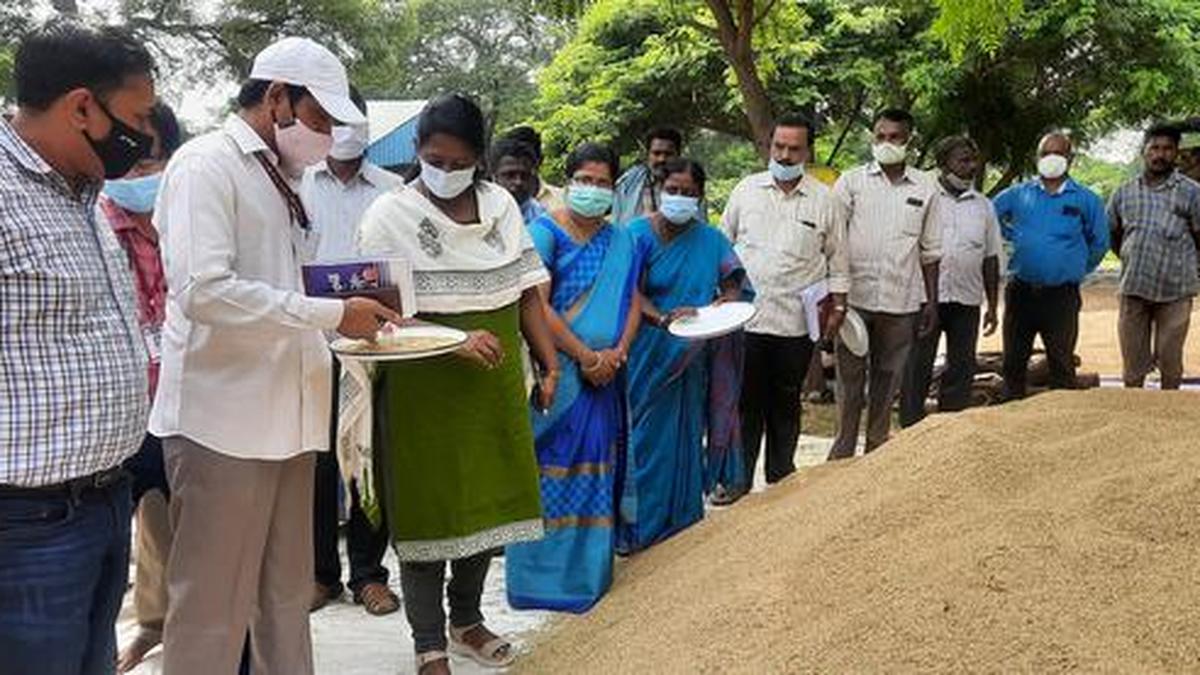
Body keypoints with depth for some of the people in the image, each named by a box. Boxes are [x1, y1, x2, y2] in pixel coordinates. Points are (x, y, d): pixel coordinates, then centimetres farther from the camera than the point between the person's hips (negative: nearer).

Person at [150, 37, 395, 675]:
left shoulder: (277, 178, 16)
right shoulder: (206, 164, -10)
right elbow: (204, 290, -22)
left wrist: (352, 306, 3)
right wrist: (331, 313, -18)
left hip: (285, 414, 9)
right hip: (222, 418, -8)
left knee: (286, 596, 15)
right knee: (212, 608, 1)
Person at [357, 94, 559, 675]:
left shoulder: (500, 204, 5)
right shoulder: (389, 215, -8)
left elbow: (526, 292, 9)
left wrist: (549, 363, 4)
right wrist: (454, 342, -24)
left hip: (495, 382, 5)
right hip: (423, 387, -4)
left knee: (491, 500, 13)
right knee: (428, 510, 3)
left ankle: (466, 618, 35)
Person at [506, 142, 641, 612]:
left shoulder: (621, 241, 13)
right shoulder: (545, 232, -4)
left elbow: (632, 302, 10)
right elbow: (537, 305, -12)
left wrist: (617, 352, -7)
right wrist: (585, 355, -15)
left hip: (605, 376, 5)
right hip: (558, 372, -5)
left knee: (597, 475, 9)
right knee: (552, 473, -1)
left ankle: (590, 572, 20)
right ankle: (544, 576, 8)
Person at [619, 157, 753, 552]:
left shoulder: (711, 240, 8)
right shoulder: (638, 235, -4)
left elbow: (735, 285, 8)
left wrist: (725, 302, -16)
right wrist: (664, 318, -29)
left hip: (692, 360, 3)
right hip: (647, 355, -3)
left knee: (684, 437, 9)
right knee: (644, 437, -1)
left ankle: (680, 524, 20)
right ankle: (634, 527, 9)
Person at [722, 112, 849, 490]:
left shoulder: (824, 200, 4)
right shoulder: (746, 190, 6)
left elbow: (837, 260, 9)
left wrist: (838, 307, 3)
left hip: (795, 321, 0)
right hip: (744, 316, 0)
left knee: (785, 405, 11)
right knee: (744, 402, 4)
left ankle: (780, 480, 22)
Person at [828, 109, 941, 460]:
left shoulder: (924, 188, 8)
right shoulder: (851, 181, 3)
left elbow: (930, 250, 13)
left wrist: (932, 300, 9)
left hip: (901, 300, 2)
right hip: (855, 296, -2)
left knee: (888, 378, 10)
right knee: (850, 376, 3)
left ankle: (877, 449, 21)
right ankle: (843, 450, 12)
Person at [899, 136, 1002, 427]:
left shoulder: (983, 206, 13)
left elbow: (991, 258, 15)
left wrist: (993, 305, 11)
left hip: (967, 300, 4)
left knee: (961, 369, 7)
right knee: (916, 369, 0)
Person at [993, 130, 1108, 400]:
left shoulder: (1086, 200, 2)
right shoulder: (1019, 194, 6)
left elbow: (1099, 243, 11)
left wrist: (1077, 268, 11)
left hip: (1062, 295, -2)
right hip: (1020, 291, 2)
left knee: (1061, 364, 2)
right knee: (1013, 362, 9)